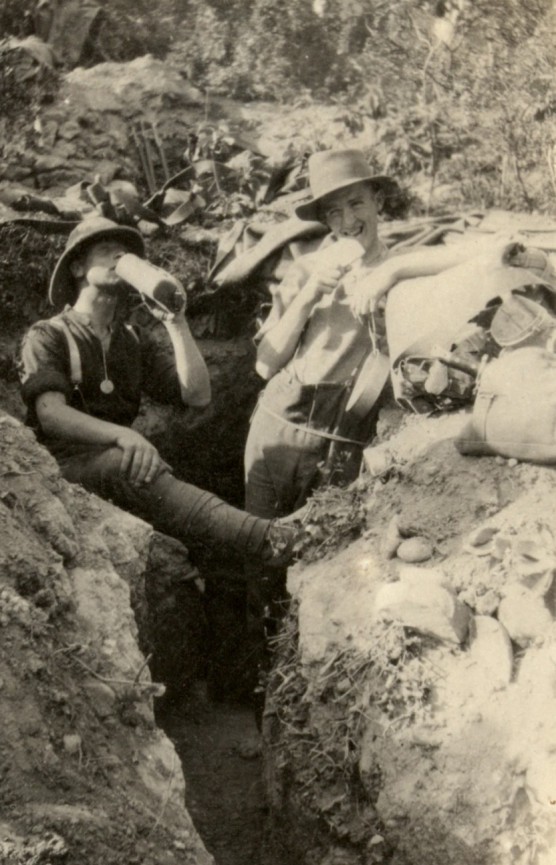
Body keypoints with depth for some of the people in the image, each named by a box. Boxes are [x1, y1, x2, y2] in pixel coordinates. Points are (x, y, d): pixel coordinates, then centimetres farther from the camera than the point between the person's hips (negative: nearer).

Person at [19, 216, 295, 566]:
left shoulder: (136, 339, 17)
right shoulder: (47, 336, 2)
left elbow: (197, 395, 5)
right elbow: (50, 415, -16)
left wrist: (176, 323, -4)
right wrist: (121, 435, -33)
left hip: (121, 464, 7)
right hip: (65, 464, -6)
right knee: (127, 466, -36)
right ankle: (264, 538, -54)